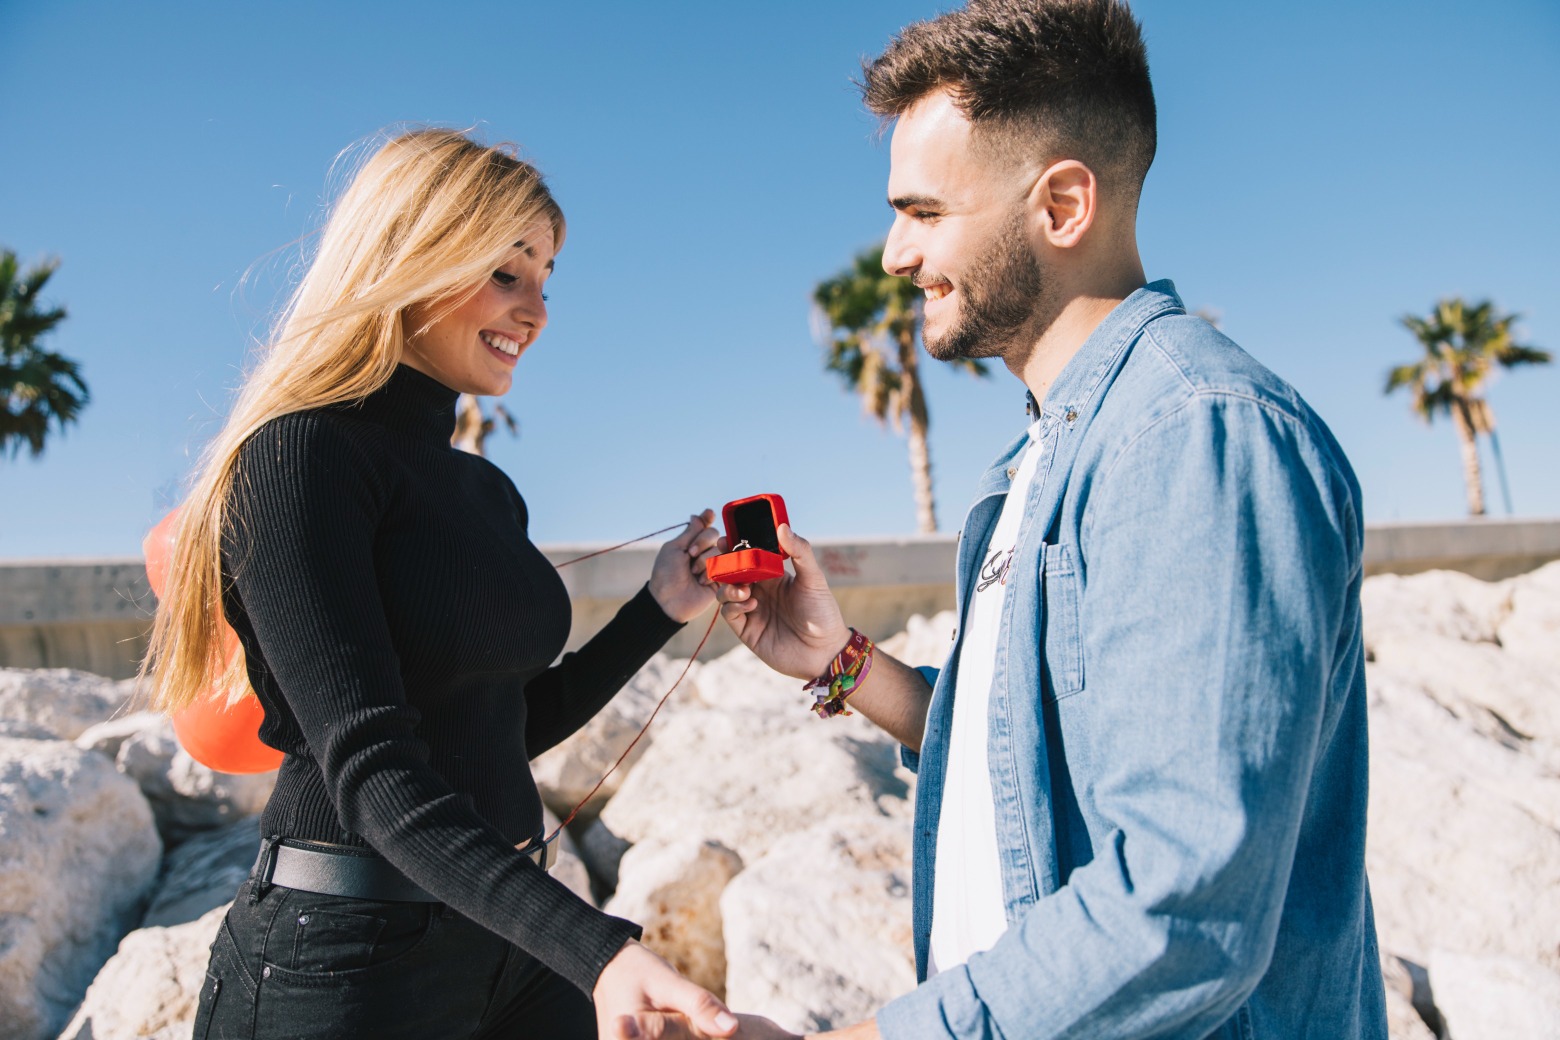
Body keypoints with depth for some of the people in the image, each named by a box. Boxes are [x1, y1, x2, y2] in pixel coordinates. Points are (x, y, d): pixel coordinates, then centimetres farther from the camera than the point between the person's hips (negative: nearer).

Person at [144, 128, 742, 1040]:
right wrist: (597, 949, -32)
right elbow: (371, 767, -23)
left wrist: (661, 612, 6)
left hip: (513, 930, 7)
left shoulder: (489, 489, 9)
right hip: (347, 958, -7)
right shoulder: (300, 455, -14)